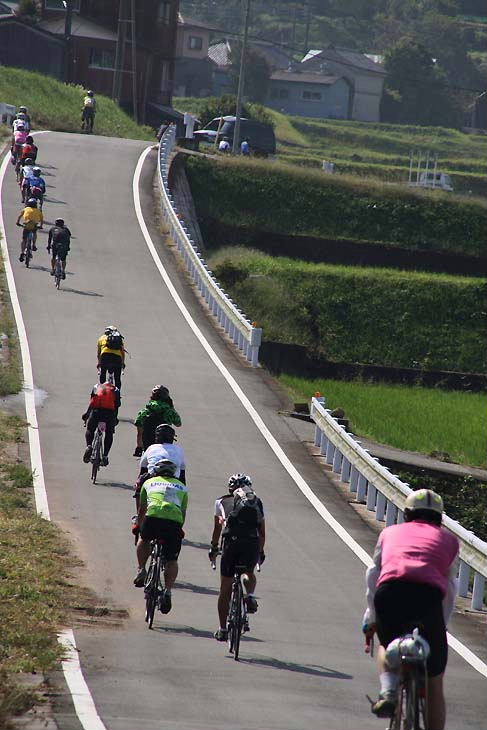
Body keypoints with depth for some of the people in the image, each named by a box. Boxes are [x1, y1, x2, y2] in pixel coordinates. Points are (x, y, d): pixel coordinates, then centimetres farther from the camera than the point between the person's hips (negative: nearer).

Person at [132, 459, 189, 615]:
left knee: (143, 539, 33)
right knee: (172, 561, 12)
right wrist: (180, 530, 48)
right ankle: (167, 590, -4)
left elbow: (142, 509, 36)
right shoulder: (182, 487, 29)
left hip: (153, 516, -1)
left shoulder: (149, 482, 27)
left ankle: (141, 570, 21)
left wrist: (138, 526, 52)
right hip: (174, 522, 1)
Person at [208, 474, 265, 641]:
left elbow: (217, 528, 32)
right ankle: (250, 596, -4)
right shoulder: (257, 502, 23)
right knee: (249, 574, 29)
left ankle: (223, 630, 15)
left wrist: (213, 548, 46)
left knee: (225, 588, 11)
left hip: (231, 542, -1)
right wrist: (261, 553, 41)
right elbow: (262, 532, 28)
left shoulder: (222, 501, 21)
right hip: (252, 544, 1)